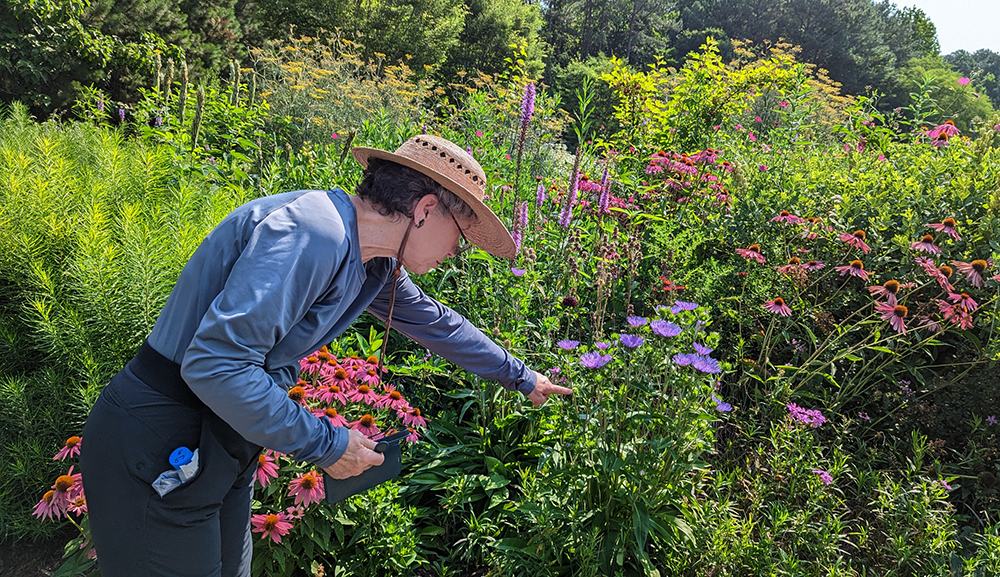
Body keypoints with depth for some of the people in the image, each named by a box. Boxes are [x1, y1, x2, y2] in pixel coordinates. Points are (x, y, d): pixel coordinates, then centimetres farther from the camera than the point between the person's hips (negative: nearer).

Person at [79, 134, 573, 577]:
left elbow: (434, 321, 19)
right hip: (158, 450, -9)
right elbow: (214, 364, -32)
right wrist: (325, 444, -21)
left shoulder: (374, 264, 2)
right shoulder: (313, 231, -27)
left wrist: (520, 377, 28)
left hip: (221, 445, 9)